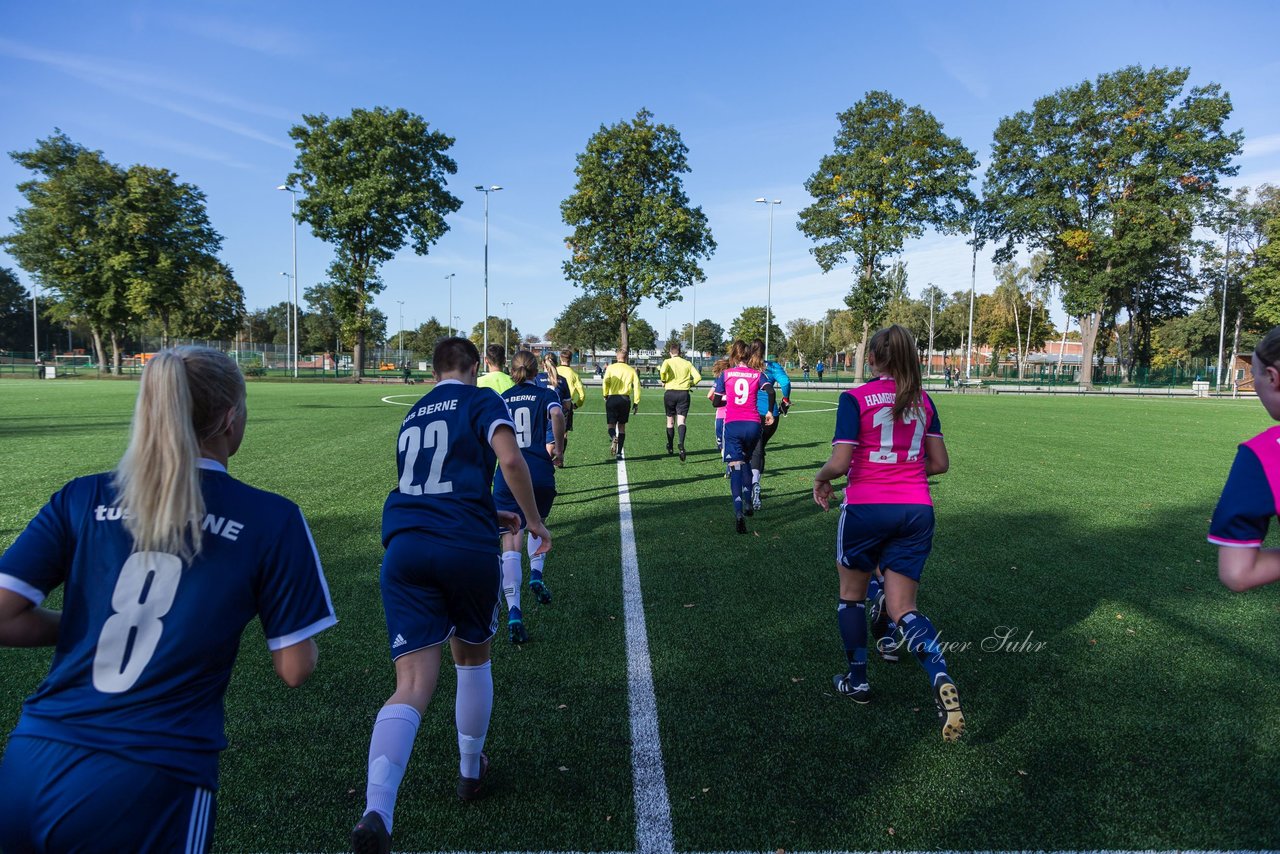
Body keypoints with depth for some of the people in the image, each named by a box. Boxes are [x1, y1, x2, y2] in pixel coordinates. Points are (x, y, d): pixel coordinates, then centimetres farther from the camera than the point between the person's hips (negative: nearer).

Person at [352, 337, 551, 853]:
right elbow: (510, 460, -12)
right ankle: (471, 771, 40)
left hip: (405, 548, 3)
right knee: (473, 660, 23)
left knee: (413, 685, -5)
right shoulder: (482, 402, 7)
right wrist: (533, 520, 1)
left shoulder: (411, 417, 25)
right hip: (468, 549, -3)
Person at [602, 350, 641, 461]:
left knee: (611, 425, 7)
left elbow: (605, 382, -10)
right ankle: (619, 453, 7)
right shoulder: (631, 370, 7)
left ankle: (613, 438, -28)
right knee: (622, 426, 11)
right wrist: (636, 403, 6)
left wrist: (605, 395, 5)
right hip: (625, 399, 1)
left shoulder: (611, 368, 3)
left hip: (612, 398, -1)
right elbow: (637, 386, 1)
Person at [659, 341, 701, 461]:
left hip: (670, 393, 0)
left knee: (670, 421, 15)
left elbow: (663, 371, -22)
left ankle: (670, 448, 26)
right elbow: (698, 377, -2)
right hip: (684, 393, 0)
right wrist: (690, 384, 14)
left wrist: (663, 381, -4)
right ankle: (681, 444, -32)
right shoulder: (687, 363, 6)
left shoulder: (667, 361, 0)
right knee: (681, 421, -7)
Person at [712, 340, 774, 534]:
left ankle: (739, 512, -23)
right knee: (746, 461, 26)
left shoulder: (725, 374, 7)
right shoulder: (757, 374, 9)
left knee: (735, 466, -6)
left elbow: (716, 402, 9)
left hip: (732, 425, -2)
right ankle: (747, 502, 19)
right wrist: (769, 412, 0)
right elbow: (769, 390, -9)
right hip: (753, 424, 2)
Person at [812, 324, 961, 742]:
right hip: (916, 511, 4)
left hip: (866, 508, -4)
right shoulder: (922, 400, 8)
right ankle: (941, 679, -18)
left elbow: (839, 462, -15)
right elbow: (939, 462, 11)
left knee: (852, 593, 20)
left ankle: (857, 681, 29)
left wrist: (821, 480, 5)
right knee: (903, 609, 7)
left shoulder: (855, 398, -8)